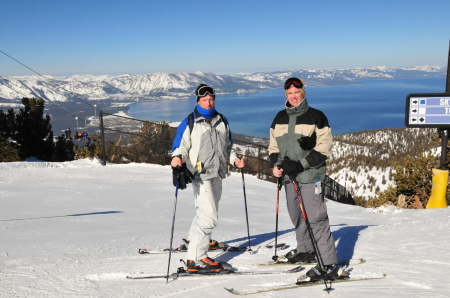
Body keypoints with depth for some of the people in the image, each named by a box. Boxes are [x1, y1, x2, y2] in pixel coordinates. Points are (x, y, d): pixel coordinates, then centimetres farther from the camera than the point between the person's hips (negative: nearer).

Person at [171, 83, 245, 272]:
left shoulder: (222, 121, 14)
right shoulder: (189, 123, -3)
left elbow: (228, 145, 24)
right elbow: (180, 146, -6)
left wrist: (234, 159, 8)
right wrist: (177, 158, -27)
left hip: (217, 175, 7)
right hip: (200, 175, -7)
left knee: (207, 213, 20)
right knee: (209, 215, -18)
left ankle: (194, 239, 44)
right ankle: (196, 258, -15)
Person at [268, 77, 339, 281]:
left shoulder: (316, 117, -3)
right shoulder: (280, 118, 13)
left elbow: (324, 148, -8)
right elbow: (274, 146, 18)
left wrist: (300, 164, -16)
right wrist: (275, 165, -1)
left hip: (310, 175, -6)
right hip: (288, 176, 6)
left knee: (315, 218, -9)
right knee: (297, 217, 15)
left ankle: (329, 264, -5)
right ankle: (305, 250, 35)